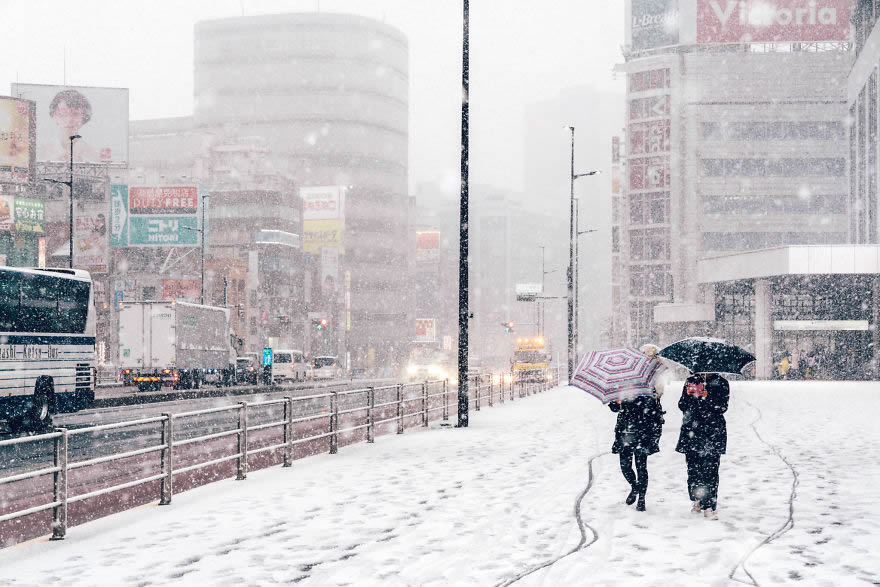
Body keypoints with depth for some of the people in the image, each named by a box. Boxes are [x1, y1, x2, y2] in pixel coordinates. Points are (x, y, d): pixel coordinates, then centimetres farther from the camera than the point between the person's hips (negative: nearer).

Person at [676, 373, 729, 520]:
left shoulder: (721, 383, 5)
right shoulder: (691, 381, 12)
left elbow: (721, 407, -6)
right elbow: (682, 405, 5)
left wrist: (706, 397, -18)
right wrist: (690, 395, -13)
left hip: (713, 434, -2)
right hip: (692, 432, 2)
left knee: (710, 470, -9)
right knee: (693, 468, 5)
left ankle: (709, 506, -7)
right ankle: (696, 500, 25)